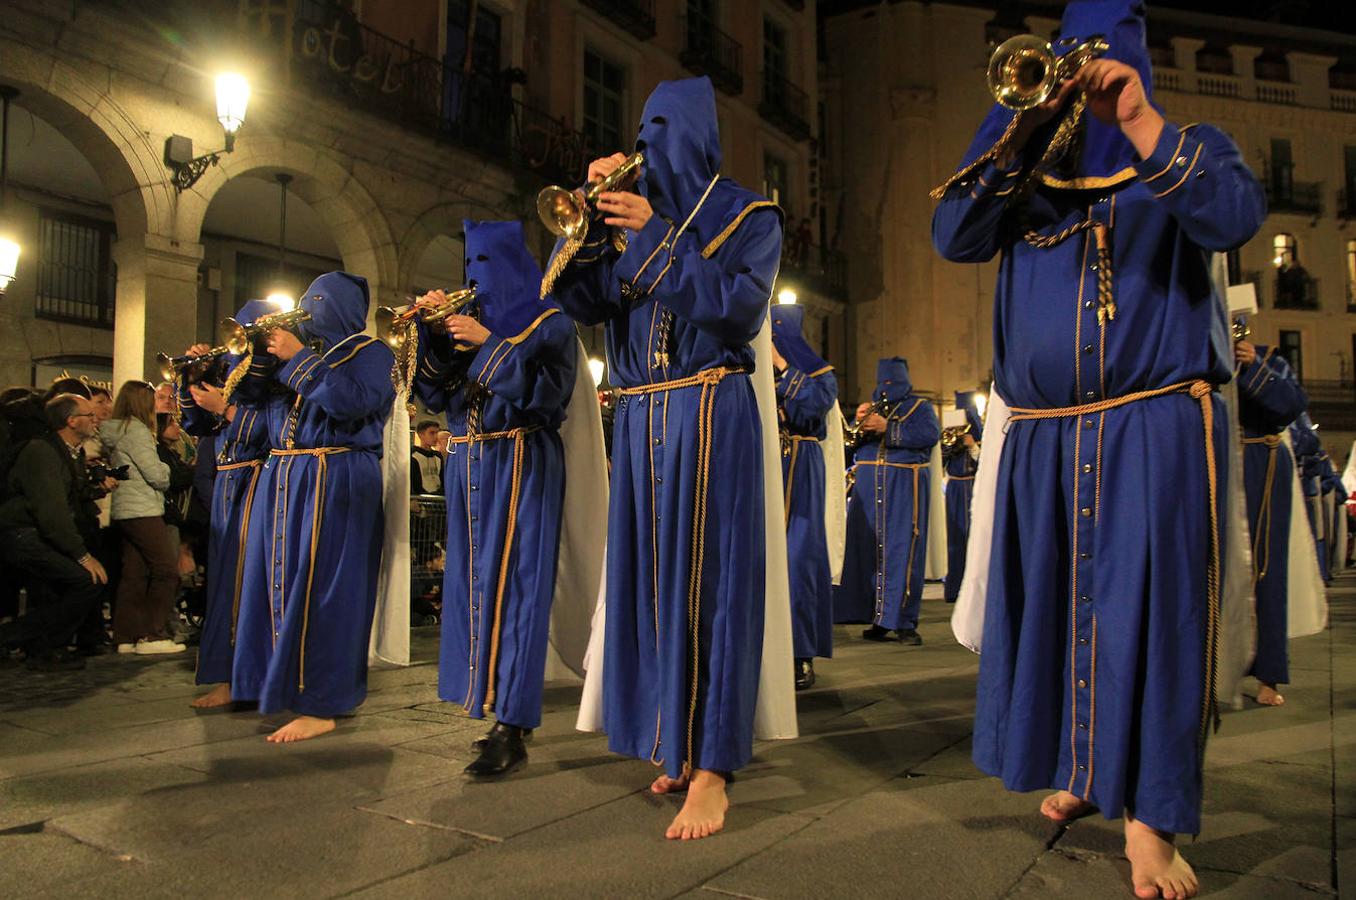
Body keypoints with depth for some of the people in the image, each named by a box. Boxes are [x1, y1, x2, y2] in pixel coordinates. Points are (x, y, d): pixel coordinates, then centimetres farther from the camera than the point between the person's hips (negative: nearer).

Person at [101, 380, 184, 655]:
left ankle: (126, 637, 12)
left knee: (134, 573, 10)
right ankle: (153, 635, -5)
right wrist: (167, 475, 5)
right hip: (143, 511, -9)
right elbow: (156, 473, -16)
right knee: (166, 569, -6)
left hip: (124, 511, 9)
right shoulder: (136, 430, -13)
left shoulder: (114, 431, 15)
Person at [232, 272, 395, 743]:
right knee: (276, 581, 10)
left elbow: (351, 400, -18)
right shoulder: (306, 349, 21)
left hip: (334, 482, -7)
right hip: (281, 478, 7)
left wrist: (298, 358, -13)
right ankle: (276, 682, 24)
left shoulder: (369, 351, 1)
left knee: (317, 589, -8)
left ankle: (320, 705, -3)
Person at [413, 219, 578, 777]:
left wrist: (491, 342, -18)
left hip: (520, 465, -7)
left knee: (512, 586, -12)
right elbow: (437, 393, 11)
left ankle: (513, 731, -11)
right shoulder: (469, 323, 18)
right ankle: (495, 704, 17)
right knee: (474, 584, 7)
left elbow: (546, 392, -14)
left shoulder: (548, 323, 1)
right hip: (467, 467, 7)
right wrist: (433, 332, 1)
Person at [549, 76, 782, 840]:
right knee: (651, 578, 6)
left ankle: (711, 768, -2)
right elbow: (582, 301, 8)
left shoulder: (747, 214, 4)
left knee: (706, 579, -8)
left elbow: (739, 302, -13)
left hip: (709, 412, -5)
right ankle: (677, 745, 19)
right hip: (638, 418, 6)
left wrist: (655, 236, -16)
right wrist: (589, 210, -1)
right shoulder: (633, 211, 17)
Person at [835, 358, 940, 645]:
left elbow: (930, 434, -11)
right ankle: (878, 620, 6)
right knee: (868, 550, -1)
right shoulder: (871, 408, 22)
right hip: (868, 487, 4)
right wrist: (859, 422, -4)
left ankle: (904, 622, -2)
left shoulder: (919, 407, 10)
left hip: (904, 488, -4)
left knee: (903, 551, -7)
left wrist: (887, 428, -15)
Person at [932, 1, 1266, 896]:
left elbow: (1234, 217, -12)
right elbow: (955, 238, -2)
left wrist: (1141, 123, -18)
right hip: (1042, 437, 3)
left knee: (1149, 609, -8)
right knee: (1053, 603, 10)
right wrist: (1014, 125, -8)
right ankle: (1081, 764, 28)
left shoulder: (1187, 149, 10)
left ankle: (1150, 814, 0)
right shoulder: (1026, 162, 15)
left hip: (1156, 429, -3)